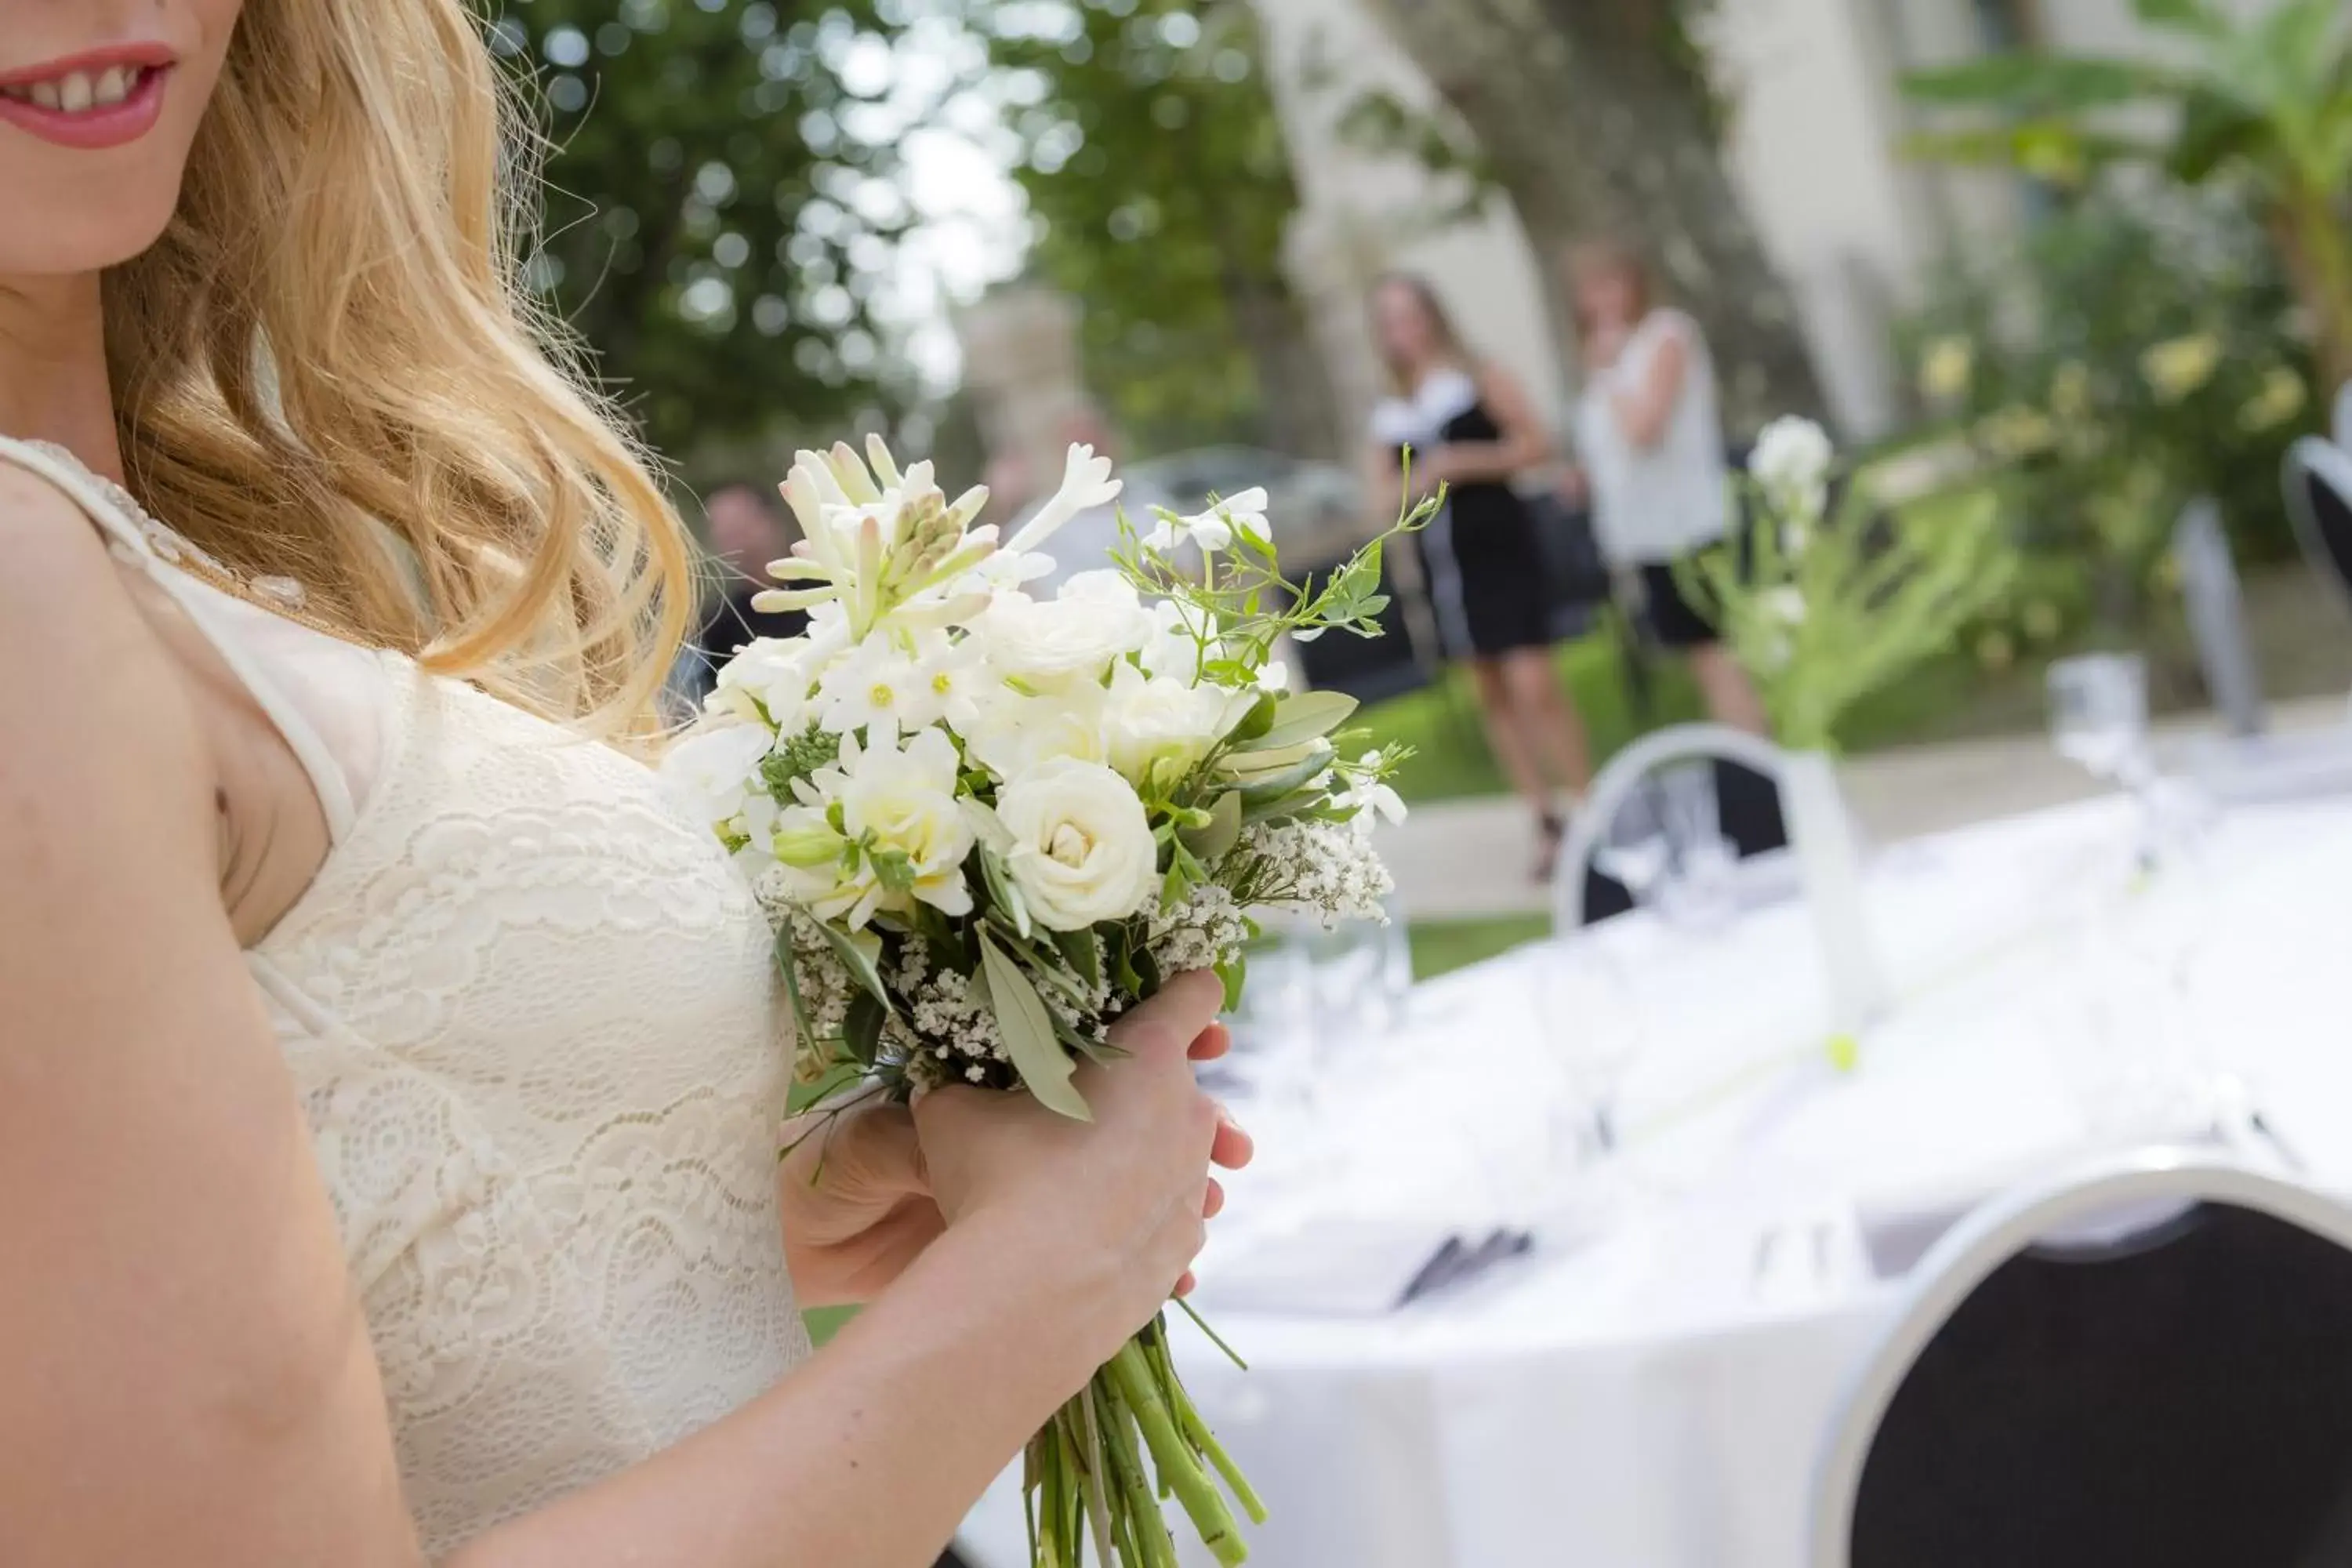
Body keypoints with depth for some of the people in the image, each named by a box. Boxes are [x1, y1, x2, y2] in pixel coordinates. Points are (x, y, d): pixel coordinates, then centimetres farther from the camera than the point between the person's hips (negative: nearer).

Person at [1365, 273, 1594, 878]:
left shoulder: (1477, 380, -2)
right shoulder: (1390, 411, 11)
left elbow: (1537, 443, -9)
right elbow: (1382, 491, 11)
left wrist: (1468, 462, -19)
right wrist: (1415, 482, -10)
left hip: (1500, 545, -6)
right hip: (1444, 560, 6)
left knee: (1533, 685, -14)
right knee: (1492, 694, 7)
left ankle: (1588, 810, -7)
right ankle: (1544, 819, 14)